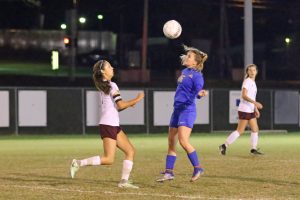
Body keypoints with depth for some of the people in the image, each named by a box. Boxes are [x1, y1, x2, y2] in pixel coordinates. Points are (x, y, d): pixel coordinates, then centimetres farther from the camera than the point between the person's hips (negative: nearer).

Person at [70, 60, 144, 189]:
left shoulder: (103, 86, 16)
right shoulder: (112, 86, -11)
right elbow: (120, 105, -17)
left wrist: (128, 104, 10)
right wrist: (137, 99, -6)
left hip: (114, 126, 10)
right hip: (108, 125, -10)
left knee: (130, 151, 6)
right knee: (109, 159, -10)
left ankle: (124, 181, 3)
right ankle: (79, 163, -6)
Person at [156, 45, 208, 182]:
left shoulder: (197, 75, -12)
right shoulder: (185, 72, 11)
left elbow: (197, 91, -24)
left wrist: (200, 93, -42)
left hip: (187, 110, -9)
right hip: (177, 109, 9)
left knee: (183, 141, -18)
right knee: (171, 143, 10)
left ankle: (198, 168, -5)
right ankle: (169, 172, 17)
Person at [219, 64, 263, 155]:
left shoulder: (253, 82, 16)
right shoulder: (247, 81, -12)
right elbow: (244, 96, -23)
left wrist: (256, 109, 22)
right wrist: (255, 103, -32)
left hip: (251, 110, 9)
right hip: (244, 110, -9)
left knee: (255, 129, 7)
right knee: (240, 131, -8)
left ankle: (254, 149, 13)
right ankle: (224, 145, -5)